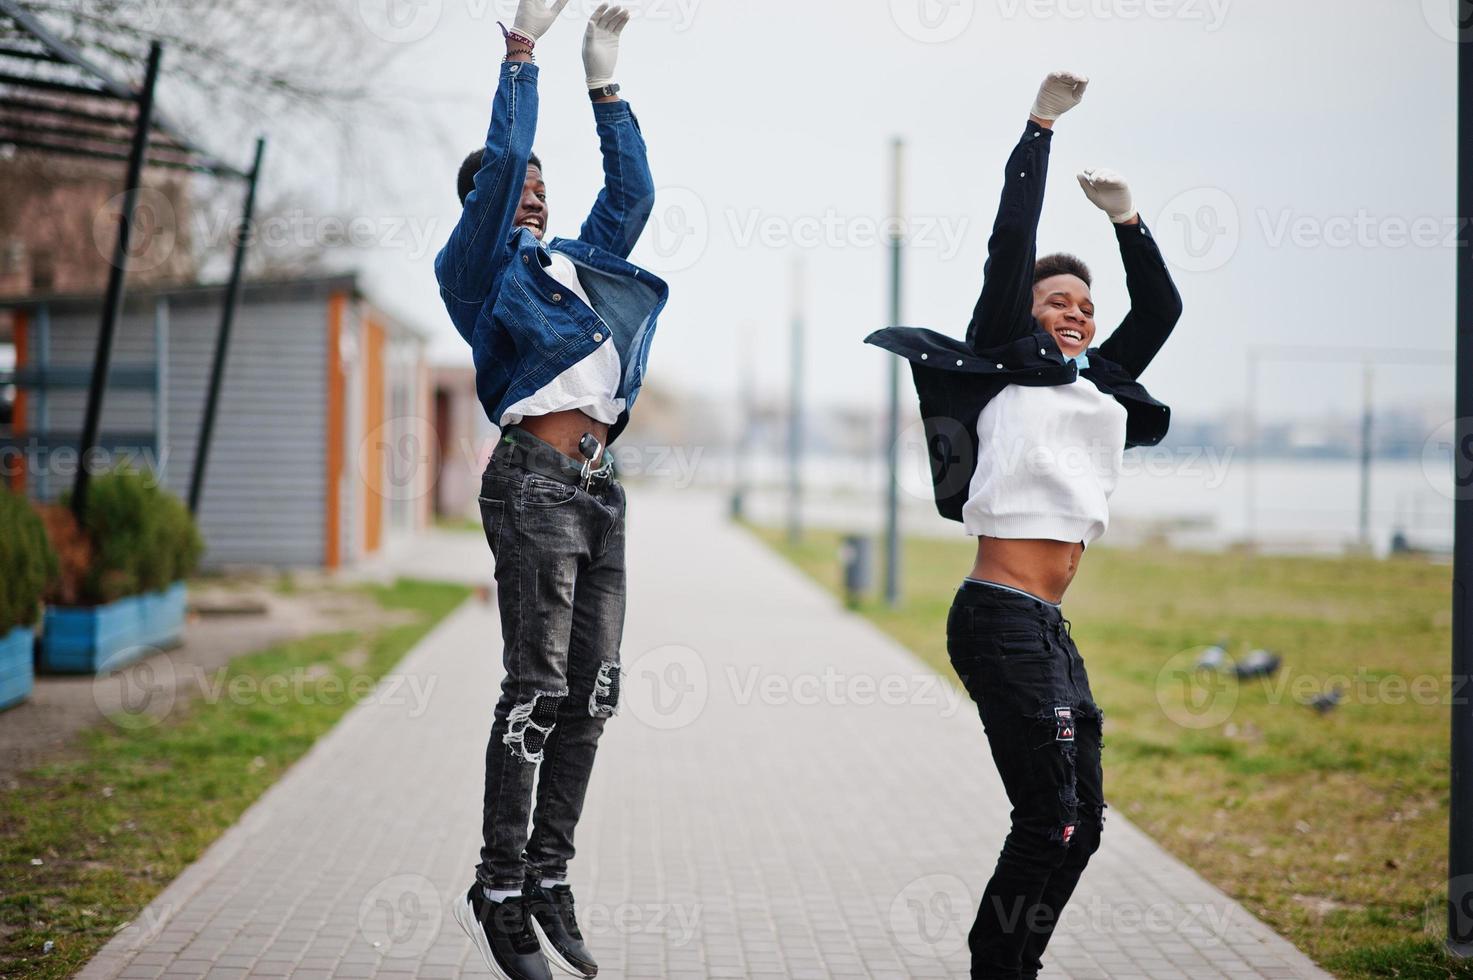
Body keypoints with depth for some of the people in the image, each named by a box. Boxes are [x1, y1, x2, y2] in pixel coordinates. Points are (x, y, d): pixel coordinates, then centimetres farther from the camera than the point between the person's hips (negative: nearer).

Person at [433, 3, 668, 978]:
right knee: (538, 688, -11)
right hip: (535, 479, -7)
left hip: (598, 486, 7)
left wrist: (606, 83, 25)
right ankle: (498, 892, -5)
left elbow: (633, 194, 26)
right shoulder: (479, 264, 6)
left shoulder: (578, 261, 26)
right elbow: (501, 158, -4)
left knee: (593, 691, 4)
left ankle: (549, 879, 11)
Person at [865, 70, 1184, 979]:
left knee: (1079, 820, 8)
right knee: (1052, 821, -12)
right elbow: (1010, 245, -5)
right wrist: (1041, 127, -1)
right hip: (1003, 620, -8)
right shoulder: (1005, 364, 2)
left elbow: (1161, 309, 27)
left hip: (1046, 628, 9)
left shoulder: (1098, 384, 20)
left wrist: (1125, 215, 20)